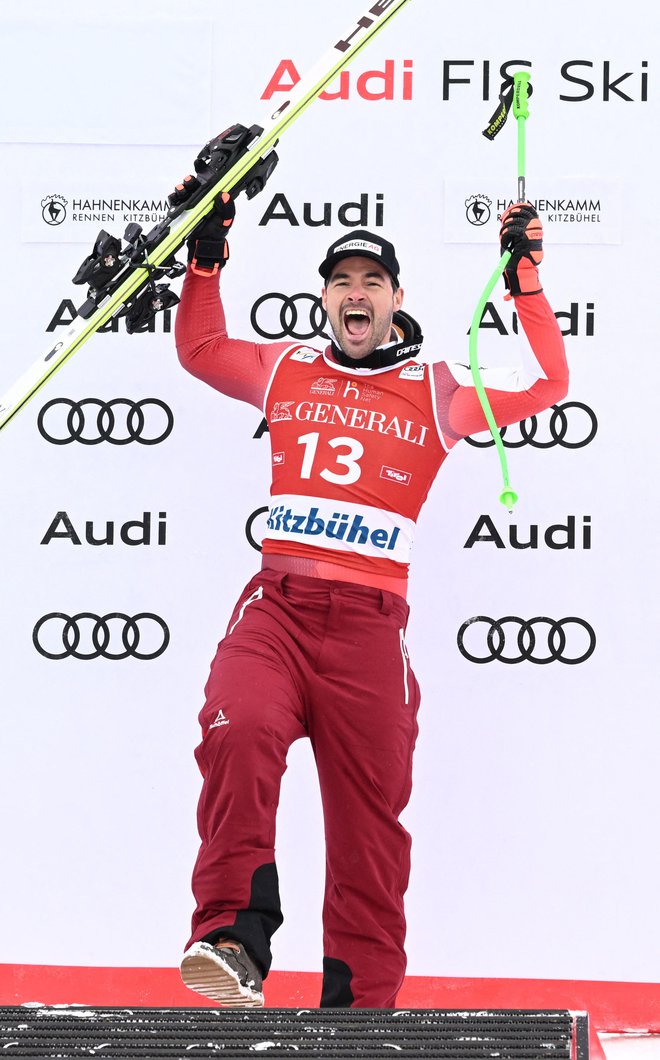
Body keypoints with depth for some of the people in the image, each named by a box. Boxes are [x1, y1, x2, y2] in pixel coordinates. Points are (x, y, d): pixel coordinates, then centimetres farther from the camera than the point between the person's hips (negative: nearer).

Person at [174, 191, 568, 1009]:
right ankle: (233, 939, -27)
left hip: (370, 625, -1)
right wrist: (206, 259, 17)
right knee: (239, 734, -29)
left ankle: (362, 1005, 9)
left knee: (369, 820, -1)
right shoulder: (286, 372, 17)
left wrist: (526, 281, -2)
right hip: (275, 605, 1)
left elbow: (545, 388, 4)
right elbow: (199, 350, 29)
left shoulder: (436, 390, 10)